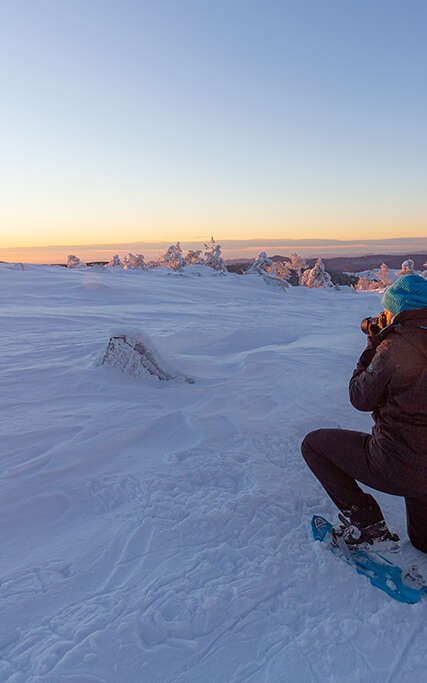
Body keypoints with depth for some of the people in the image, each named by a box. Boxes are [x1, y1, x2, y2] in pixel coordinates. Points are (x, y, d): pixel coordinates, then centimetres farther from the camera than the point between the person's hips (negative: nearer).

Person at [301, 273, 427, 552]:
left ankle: (367, 525, 9)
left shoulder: (394, 348, -20)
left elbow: (361, 399, -8)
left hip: (395, 467, -7)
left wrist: (372, 349, 2)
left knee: (313, 444, 8)